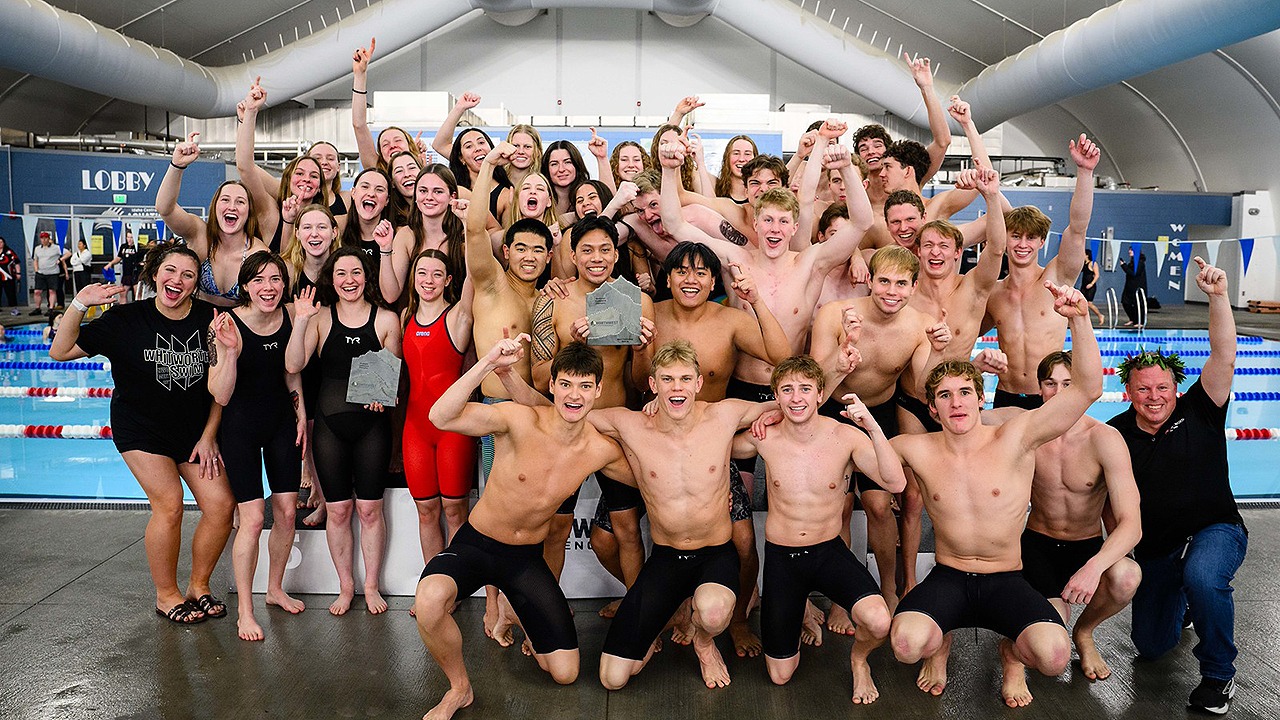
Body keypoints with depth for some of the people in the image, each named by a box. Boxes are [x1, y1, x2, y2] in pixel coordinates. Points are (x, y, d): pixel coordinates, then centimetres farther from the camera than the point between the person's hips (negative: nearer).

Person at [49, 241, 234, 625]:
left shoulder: (210, 319, -6)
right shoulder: (127, 320, -10)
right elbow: (60, 351, -7)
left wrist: (208, 437, -3)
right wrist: (79, 304, -21)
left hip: (196, 429, 3)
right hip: (141, 429, -3)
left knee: (221, 504, -6)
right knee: (169, 504, -15)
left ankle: (198, 586, 16)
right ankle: (166, 595, 6)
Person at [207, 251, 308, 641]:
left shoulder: (288, 316, -5)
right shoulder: (228, 324, -20)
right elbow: (220, 396, -22)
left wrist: (301, 412, 7)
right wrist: (229, 350, -35)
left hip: (282, 422, 5)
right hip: (240, 426, -5)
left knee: (286, 512, 8)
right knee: (252, 519, -7)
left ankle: (275, 588, 30)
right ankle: (244, 611, 7)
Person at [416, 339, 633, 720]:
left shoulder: (602, 450, -11)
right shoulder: (519, 420, -24)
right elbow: (442, 417, -40)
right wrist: (487, 363, -49)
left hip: (527, 558, 3)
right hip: (475, 544, -3)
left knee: (565, 673, 3)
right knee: (429, 600, -36)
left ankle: (527, 618, 37)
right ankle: (459, 688, -5)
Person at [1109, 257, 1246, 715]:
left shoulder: (1198, 413, -10)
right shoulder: (1117, 433, -5)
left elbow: (1224, 357, -25)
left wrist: (1217, 296, -34)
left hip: (1215, 530, -3)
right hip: (1154, 549, 4)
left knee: (1202, 577, -40)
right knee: (1151, 645, 9)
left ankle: (1219, 675, -14)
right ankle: (1183, 600, 45)